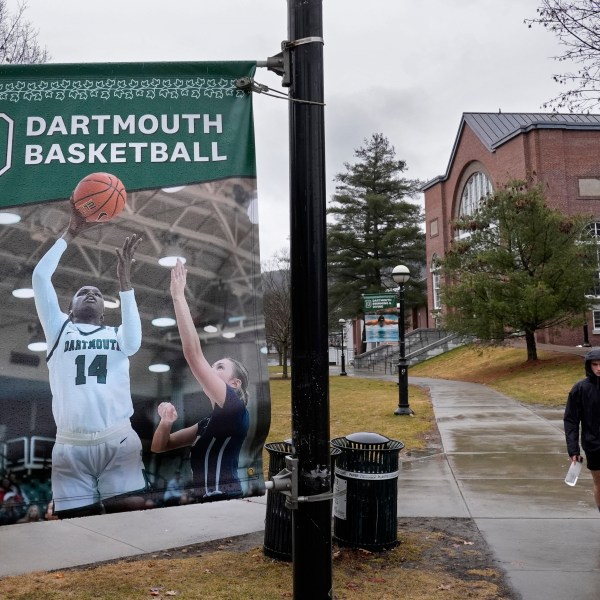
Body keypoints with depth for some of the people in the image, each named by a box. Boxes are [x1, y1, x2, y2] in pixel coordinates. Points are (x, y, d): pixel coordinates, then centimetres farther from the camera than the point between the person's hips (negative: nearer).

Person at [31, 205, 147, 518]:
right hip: (70, 445, 0)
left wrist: (124, 280, -12)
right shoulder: (59, 330, 19)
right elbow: (40, 277, 9)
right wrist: (70, 233, 7)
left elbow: (134, 343, -7)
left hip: (119, 441, 0)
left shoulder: (117, 335, 20)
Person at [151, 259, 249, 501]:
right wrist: (166, 421, -1)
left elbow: (194, 355, -15)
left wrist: (178, 297, -13)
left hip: (224, 504, -8)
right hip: (205, 503, 9)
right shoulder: (209, 423, 20)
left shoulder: (234, 408, -5)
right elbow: (159, 446, 21)